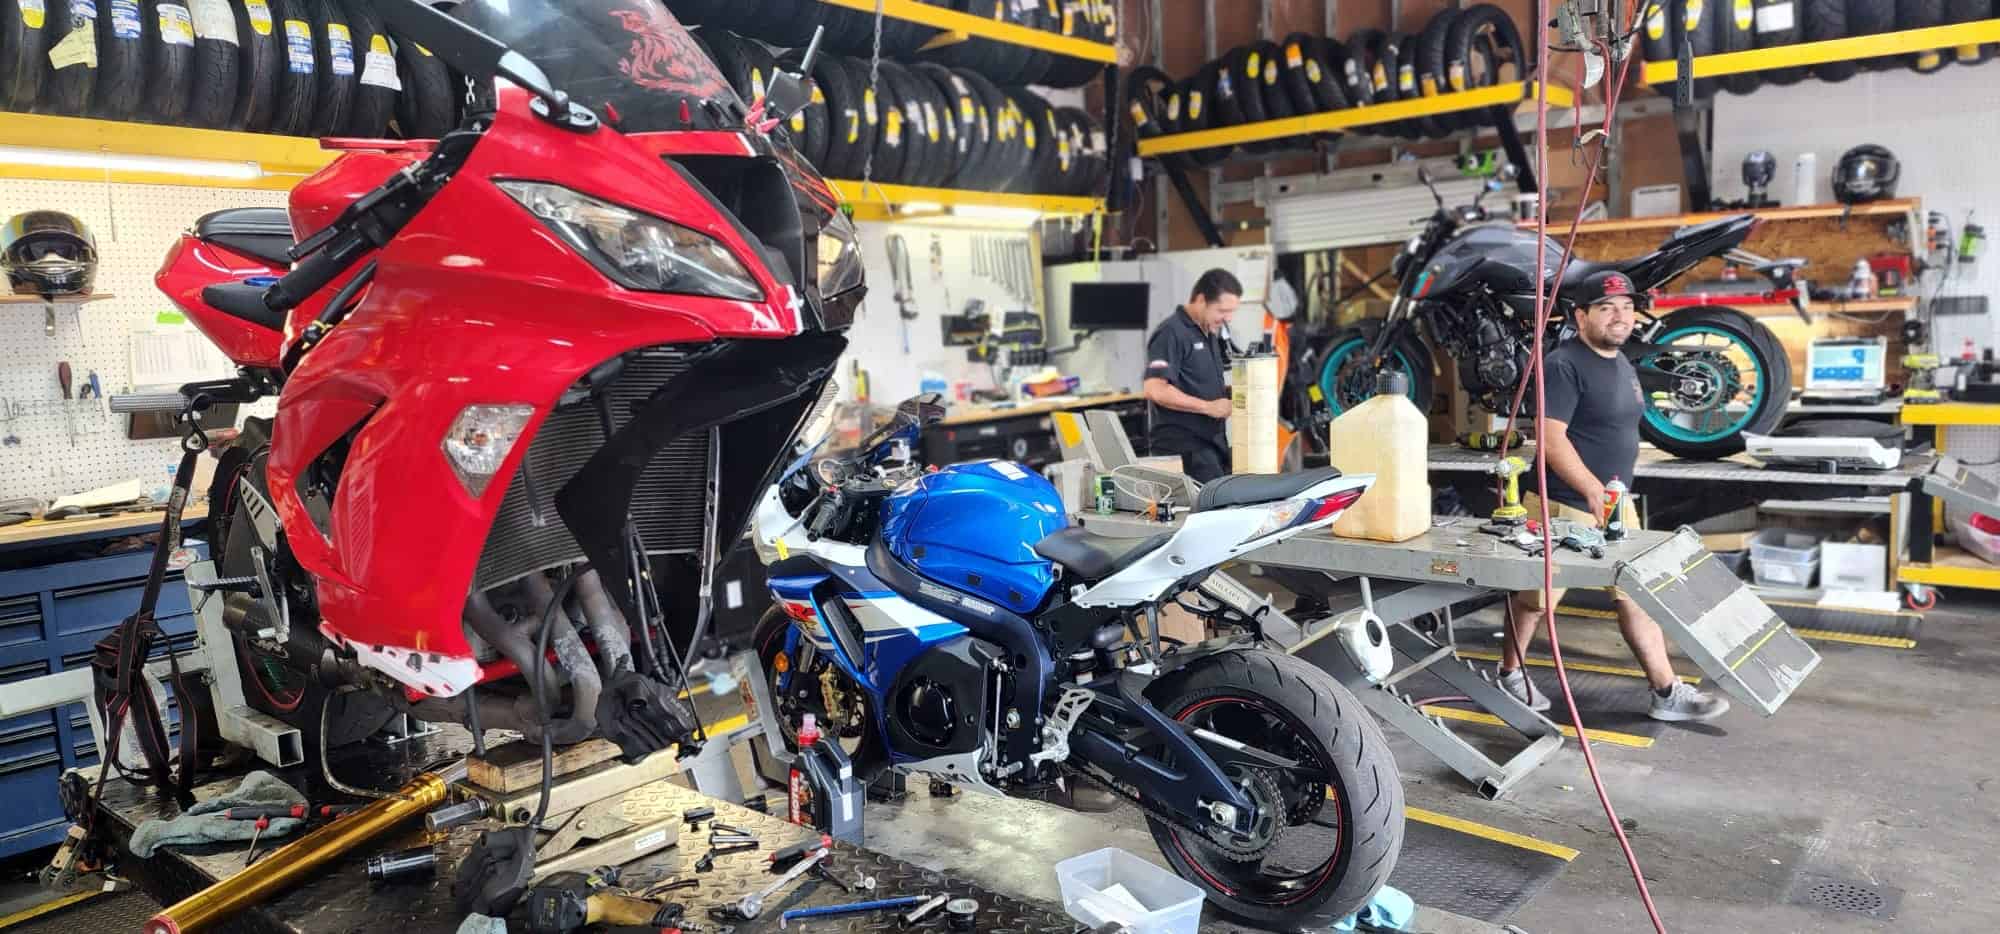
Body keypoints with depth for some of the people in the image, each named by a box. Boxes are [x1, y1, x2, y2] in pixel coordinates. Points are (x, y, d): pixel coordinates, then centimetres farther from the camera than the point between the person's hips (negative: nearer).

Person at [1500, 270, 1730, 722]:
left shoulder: (1624, 365, 13)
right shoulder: (1564, 365, -16)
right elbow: (1551, 438, -25)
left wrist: (1615, 493, 21)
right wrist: (1593, 489, -34)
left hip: (1616, 504, 8)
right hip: (1564, 507, -8)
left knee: (1636, 596, 9)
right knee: (1537, 597, 6)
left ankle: (1667, 692, 14)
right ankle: (1510, 674, 24)